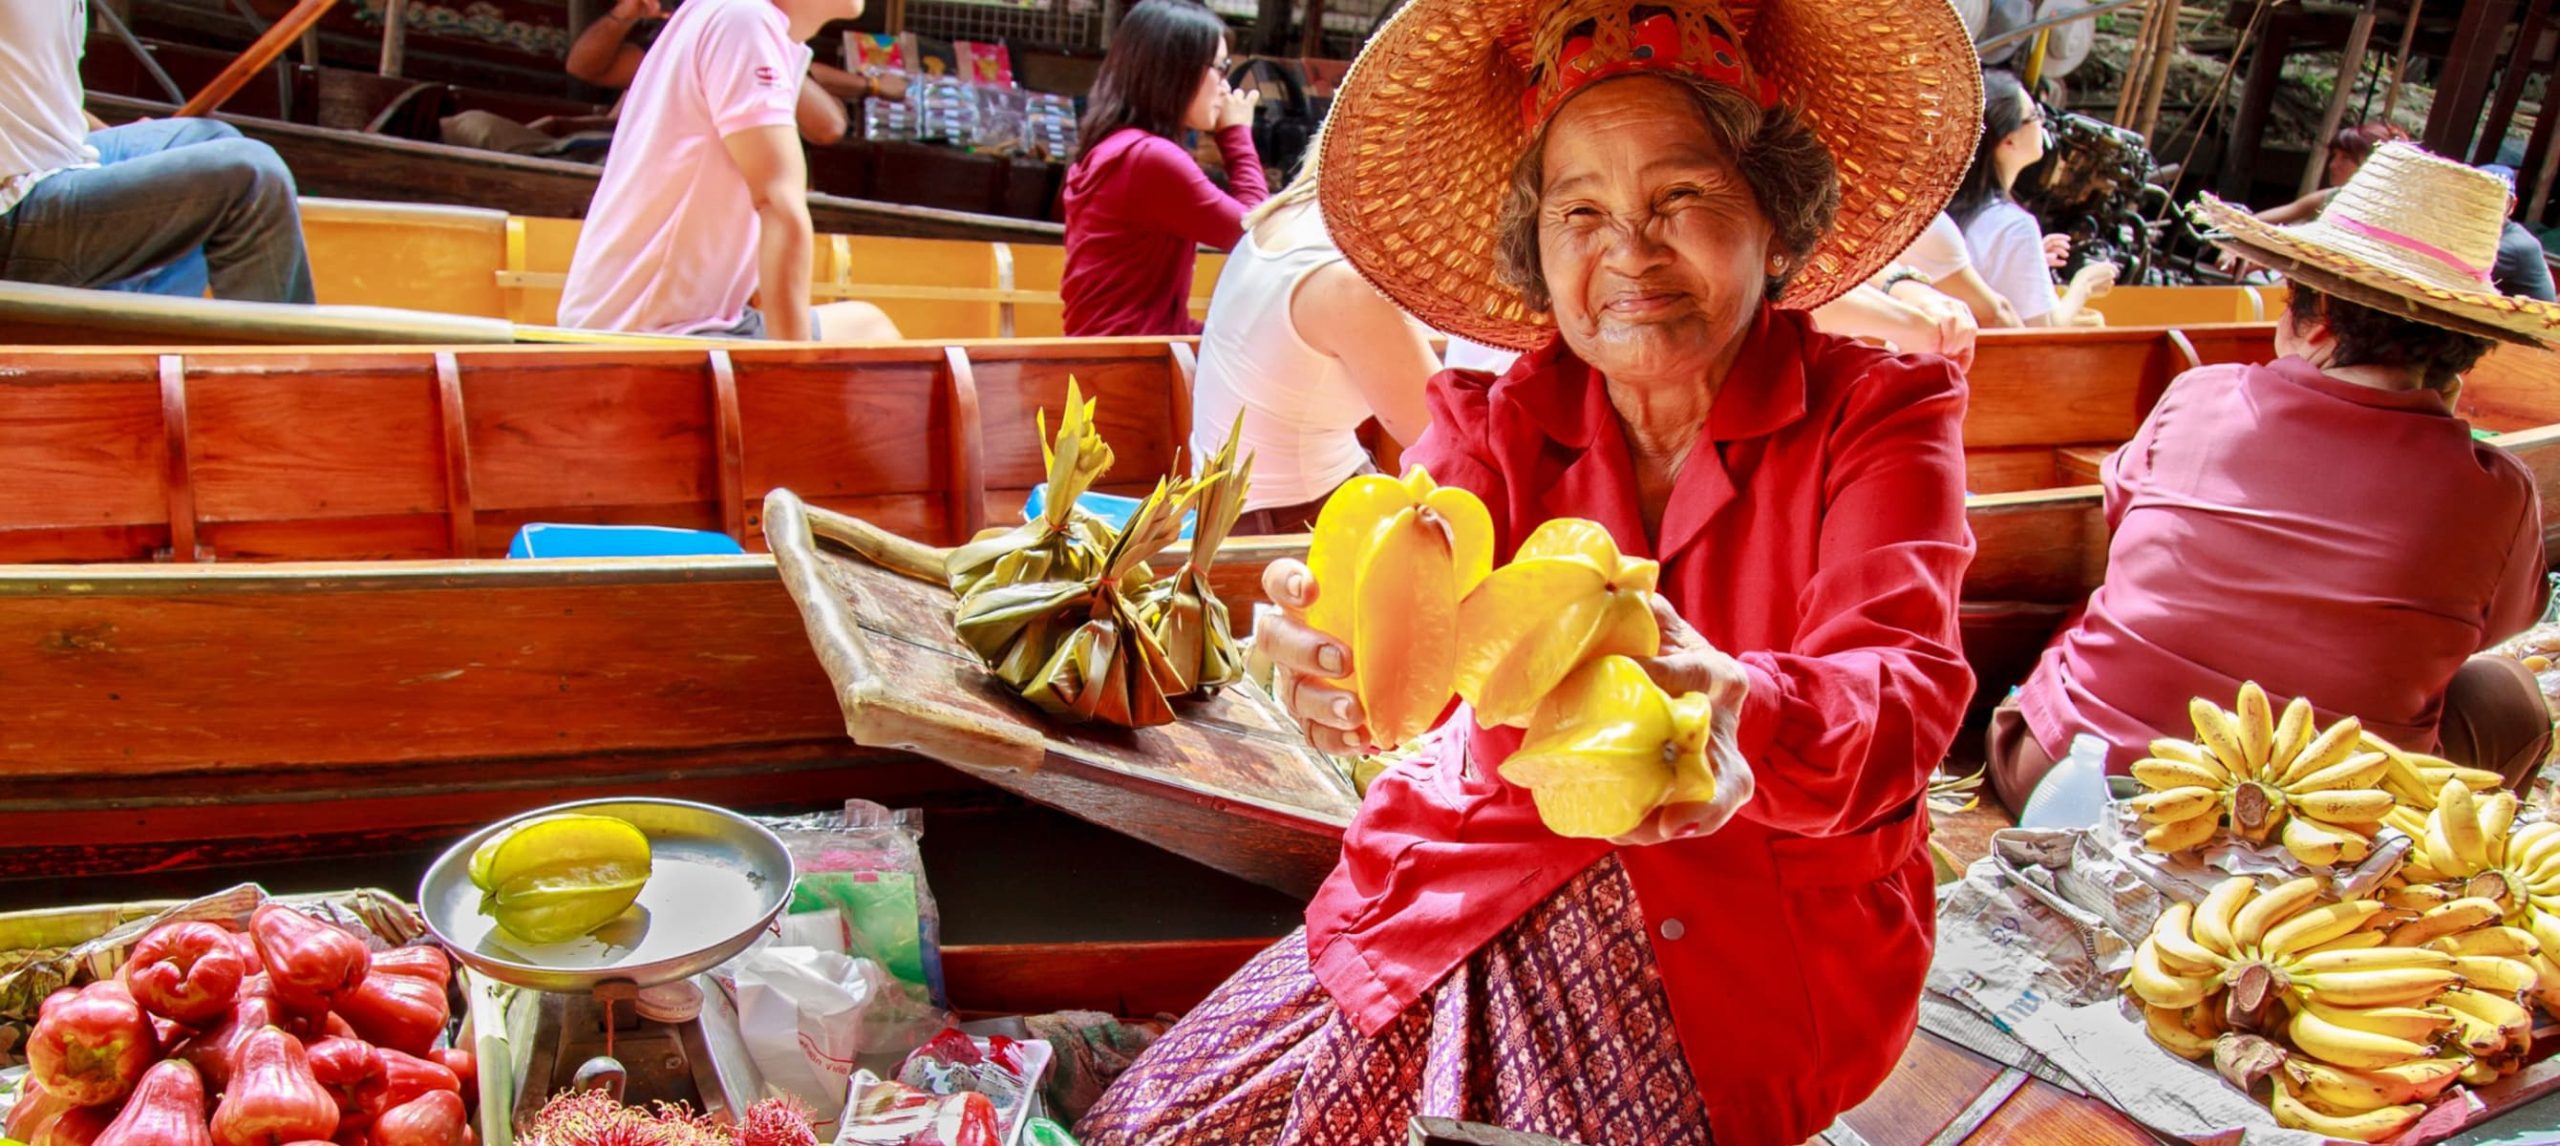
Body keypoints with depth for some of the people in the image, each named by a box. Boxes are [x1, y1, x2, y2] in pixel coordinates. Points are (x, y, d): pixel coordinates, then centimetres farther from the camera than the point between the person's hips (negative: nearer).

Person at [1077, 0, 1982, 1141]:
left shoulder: (1879, 410, -3)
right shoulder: (1502, 421, 4)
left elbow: (1899, 691, -20)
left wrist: (1739, 718, -43)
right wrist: (1345, 650, -41)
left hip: (1769, 937, -2)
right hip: (1484, 871, 3)